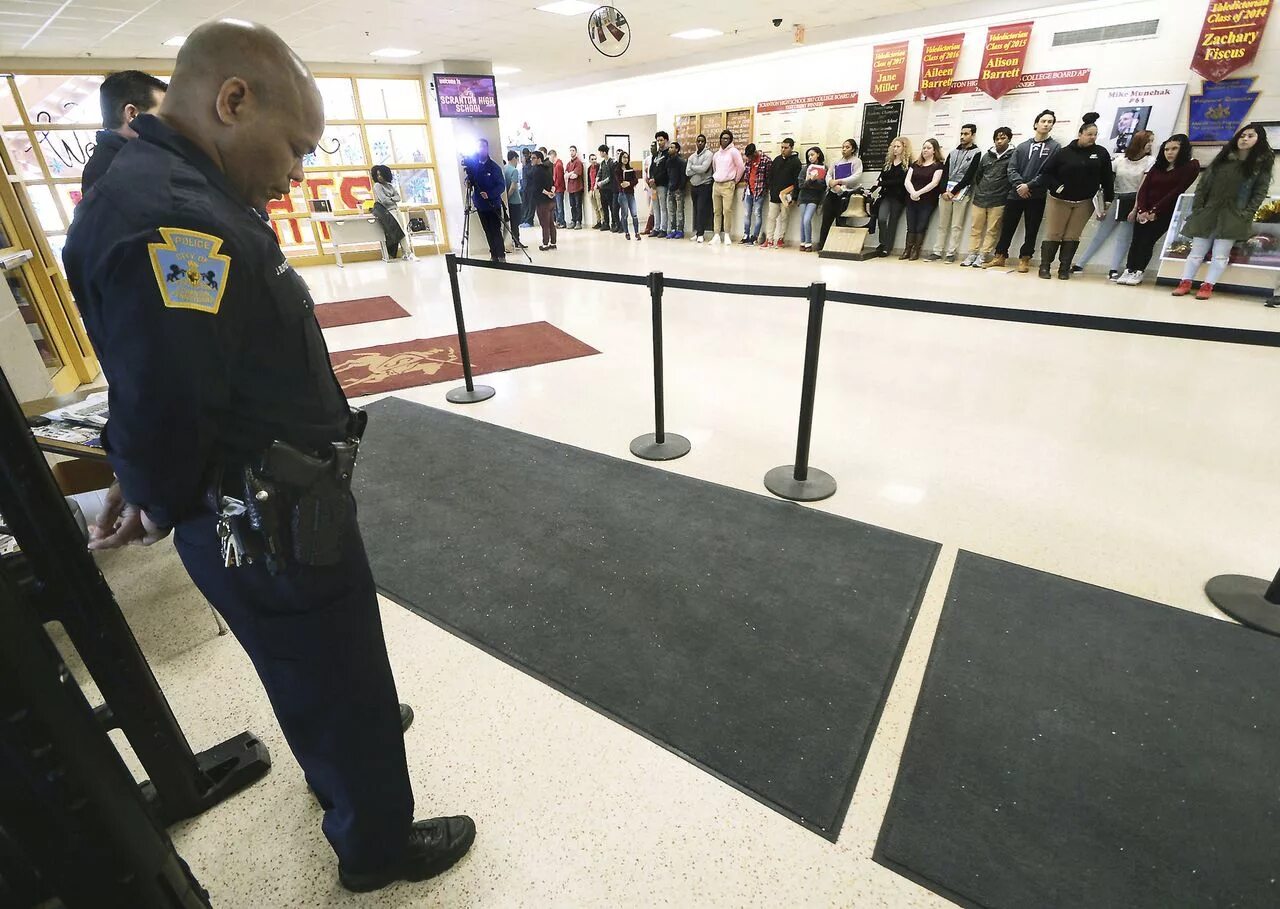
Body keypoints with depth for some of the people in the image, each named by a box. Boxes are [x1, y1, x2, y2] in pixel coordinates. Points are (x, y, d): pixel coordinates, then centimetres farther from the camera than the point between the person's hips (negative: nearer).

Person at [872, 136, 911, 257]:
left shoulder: (908, 164, -3)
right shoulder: (888, 162, 15)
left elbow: (900, 181, -12)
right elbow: (880, 178, 13)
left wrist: (881, 183, -11)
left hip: (899, 197, -4)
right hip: (886, 195, 4)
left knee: (892, 221, -1)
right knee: (881, 218, -16)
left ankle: (887, 248, 5)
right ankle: (883, 244, -1)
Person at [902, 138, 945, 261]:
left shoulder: (938, 165, 3)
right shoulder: (915, 164, 16)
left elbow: (934, 183, -9)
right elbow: (907, 181, 5)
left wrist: (919, 192, -18)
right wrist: (912, 192, -14)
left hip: (928, 201, -3)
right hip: (911, 200, 4)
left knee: (921, 226, -5)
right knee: (910, 226, 0)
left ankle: (916, 251, -1)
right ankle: (907, 250, 3)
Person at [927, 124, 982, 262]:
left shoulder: (976, 153, 2)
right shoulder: (953, 152, 17)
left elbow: (969, 175, -7)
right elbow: (945, 172, 9)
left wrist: (954, 191, -13)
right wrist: (944, 190, -8)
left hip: (962, 192, -4)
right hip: (946, 192, 4)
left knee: (957, 225, -5)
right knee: (942, 224, 4)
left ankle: (951, 253, -4)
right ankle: (937, 251, 6)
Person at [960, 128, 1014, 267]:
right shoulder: (987, 156, 12)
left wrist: (1006, 193, -7)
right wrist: (980, 191, 13)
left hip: (998, 201, -4)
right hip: (979, 198, 4)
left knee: (992, 230, -3)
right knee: (976, 228, 5)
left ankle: (983, 256, -1)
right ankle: (972, 254, 10)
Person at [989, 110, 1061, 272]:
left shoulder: (1055, 147, 1)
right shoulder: (1022, 146, 12)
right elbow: (1012, 168, 4)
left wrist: (1029, 186, -16)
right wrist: (1019, 185, -13)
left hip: (1037, 196, -2)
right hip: (1015, 194, 2)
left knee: (1031, 230, 2)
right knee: (1007, 227, 7)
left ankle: (1024, 259, 9)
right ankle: (1000, 256, 17)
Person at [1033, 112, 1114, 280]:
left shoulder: (1101, 153, 3)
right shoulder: (1065, 152, -5)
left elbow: (1107, 178, 5)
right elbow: (1045, 172, -4)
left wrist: (1108, 199, 1)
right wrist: (1055, 187, -16)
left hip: (1084, 203, 2)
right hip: (1059, 200, -2)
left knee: (1072, 236, 4)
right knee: (1053, 234, 0)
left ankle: (1064, 268, 8)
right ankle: (1044, 266, 7)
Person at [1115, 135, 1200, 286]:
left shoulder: (1190, 166, -3)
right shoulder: (1157, 166, 13)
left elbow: (1177, 191, -11)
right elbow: (1144, 188, 3)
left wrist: (1155, 210, -16)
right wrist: (1141, 210, -12)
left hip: (1165, 212, -5)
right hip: (1145, 211, 5)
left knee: (1147, 240, -12)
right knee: (1136, 239, -2)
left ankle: (1139, 272, -10)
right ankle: (1129, 270, -1)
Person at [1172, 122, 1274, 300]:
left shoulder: (1262, 163, 6)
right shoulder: (1222, 158, 12)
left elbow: (1260, 192, 2)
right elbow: (1204, 183, 9)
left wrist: (1247, 214, -9)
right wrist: (1197, 207, -1)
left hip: (1234, 216, -2)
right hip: (1208, 212, 2)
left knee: (1220, 254, -8)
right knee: (1197, 251, 0)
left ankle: (1208, 286, -7)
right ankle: (1185, 283, 2)